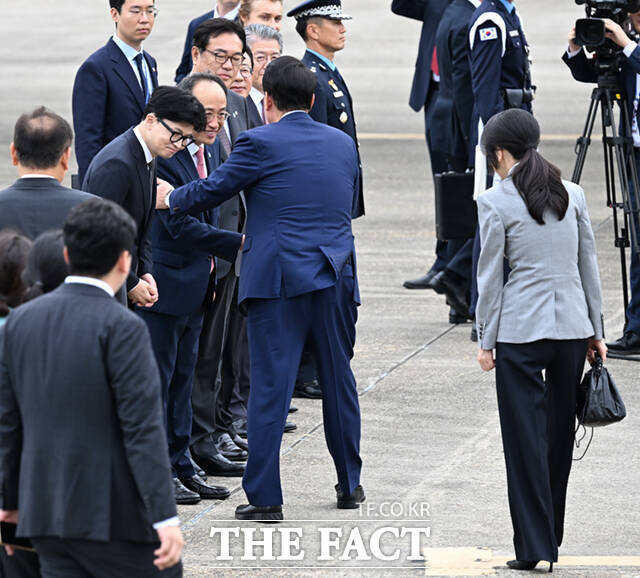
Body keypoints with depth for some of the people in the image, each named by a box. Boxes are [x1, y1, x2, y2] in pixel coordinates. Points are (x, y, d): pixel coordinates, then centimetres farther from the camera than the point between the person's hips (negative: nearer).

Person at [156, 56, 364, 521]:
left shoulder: (260, 143, -7)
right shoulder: (343, 144, 10)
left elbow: (212, 190, 0)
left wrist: (170, 198, 21)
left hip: (278, 278, -5)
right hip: (336, 275, 5)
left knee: (270, 387, -2)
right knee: (339, 379, 16)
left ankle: (265, 496, -3)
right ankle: (350, 485, 25)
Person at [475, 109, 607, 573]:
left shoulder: (495, 203, -7)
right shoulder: (573, 194, 5)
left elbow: (490, 277, -5)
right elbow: (589, 265, 9)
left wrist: (486, 341, 2)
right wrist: (596, 331, 15)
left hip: (521, 329, -4)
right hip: (572, 325, 4)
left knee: (526, 438, 0)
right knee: (561, 434, 14)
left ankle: (534, 547, -1)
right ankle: (551, 539, 22)